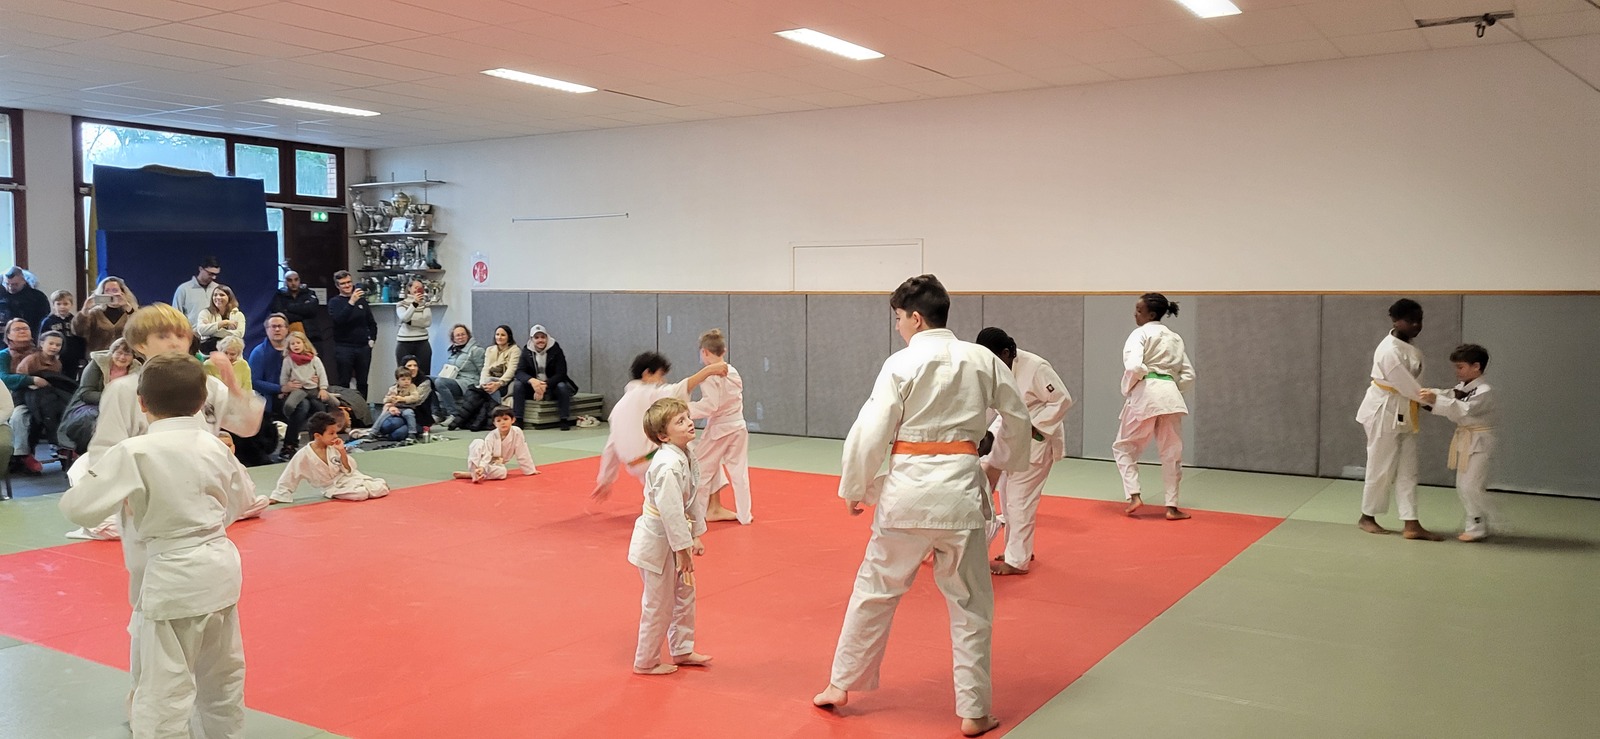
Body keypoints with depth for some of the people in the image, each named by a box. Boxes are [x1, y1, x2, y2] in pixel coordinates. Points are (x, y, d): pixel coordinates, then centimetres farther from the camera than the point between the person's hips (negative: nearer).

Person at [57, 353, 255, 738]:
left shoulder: (132, 452, -16)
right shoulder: (215, 446, 1)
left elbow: (79, 507, -13)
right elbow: (240, 502, 14)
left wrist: (82, 474, 7)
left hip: (172, 579, -6)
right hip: (219, 568, 7)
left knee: (165, 690, 1)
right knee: (223, 672, 23)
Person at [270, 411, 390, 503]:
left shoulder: (334, 448, -4)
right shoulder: (303, 455, -16)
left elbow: (349, 470, -1)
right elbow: (289, 477, -8)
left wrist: (342, 452, -15)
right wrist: (278, 496, -2)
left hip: (346, 478, 3)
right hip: (333, 488, -3)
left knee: (381, 488, -14)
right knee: (361, 493, -30)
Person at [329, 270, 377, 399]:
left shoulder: (362, 300, 11)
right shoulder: (334, 302, 1)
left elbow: (372, 323, 18)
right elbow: (339, 319, -19)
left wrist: (372, 339, 7)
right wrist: (351, 302, -24)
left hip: (363, 347, 3)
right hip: (343, 348, -3)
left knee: (362, 383, 8)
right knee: (344, 383, -1)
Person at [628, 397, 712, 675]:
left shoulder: (684, 457, 3)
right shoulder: (668, 466, -28)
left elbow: (692, 500, 12)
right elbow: (670, 510, -29)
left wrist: (696, 535, 15)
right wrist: (682, 549, -23)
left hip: (673, 539, 10)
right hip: (658, 543, -10)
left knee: (684, 594, 21)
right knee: (659, 605, 5)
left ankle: (682, 650, 39)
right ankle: (646, 662, 23)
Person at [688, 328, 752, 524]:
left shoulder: (709, 375, -14)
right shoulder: (733, 372, 8)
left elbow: (710, 405, -21)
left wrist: (687, 410, -15)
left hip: (719, 429, -7)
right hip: (738, 426, 7)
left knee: (701, 466, 8)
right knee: (739, 470, 10)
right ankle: (744, 514, 12)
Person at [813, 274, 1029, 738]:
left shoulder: (901, 364, -8)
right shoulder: (983, 360, 2)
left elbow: (870, 433, -8)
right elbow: (1018, 419, 13)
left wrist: (853, 490, 5)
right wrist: (1001, 462, 29)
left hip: (906, 490, -2)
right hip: (961, 489, 2)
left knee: (875, 591, 15)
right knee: (970, 604, 12)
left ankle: (841, 685, 28)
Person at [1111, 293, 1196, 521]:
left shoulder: (1140, 333, -2)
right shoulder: (1175, 338, 19)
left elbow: (1133, 366, -17)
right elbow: (1188, 375, 18)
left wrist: (1128, 389, -1)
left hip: (1145, 393, -5)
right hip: (1171, 395, 5)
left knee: (1124, 447, 12)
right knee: (1172, 453, 13)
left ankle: (1134, 495, 2)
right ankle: (1172, 506, 14)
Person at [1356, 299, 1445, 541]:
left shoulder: (1409, 345, 6)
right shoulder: (1389, 350, -23)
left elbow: (1413, 382, 11)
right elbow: (1406, 385, -22)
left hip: (1404, 414, 9)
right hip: (1384, 413, -9)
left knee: (1407, 470, 7)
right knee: (1381, 468, 2)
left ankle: (1412, 525, 9)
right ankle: (1367, 517, 19)